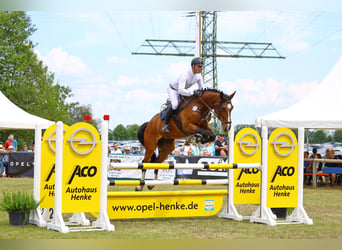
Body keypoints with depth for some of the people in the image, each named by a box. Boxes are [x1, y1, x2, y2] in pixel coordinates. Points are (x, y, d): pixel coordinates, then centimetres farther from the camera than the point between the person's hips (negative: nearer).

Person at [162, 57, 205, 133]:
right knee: (175, 105, -34)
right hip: (173, 90, -8)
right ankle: (165, 123, -19)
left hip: (182, 90, 8)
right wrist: (193, 92, -54)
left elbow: (202, 88, 0)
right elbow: (181, 91, -47)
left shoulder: (198, 76, -13)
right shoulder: (184, 75, -37)